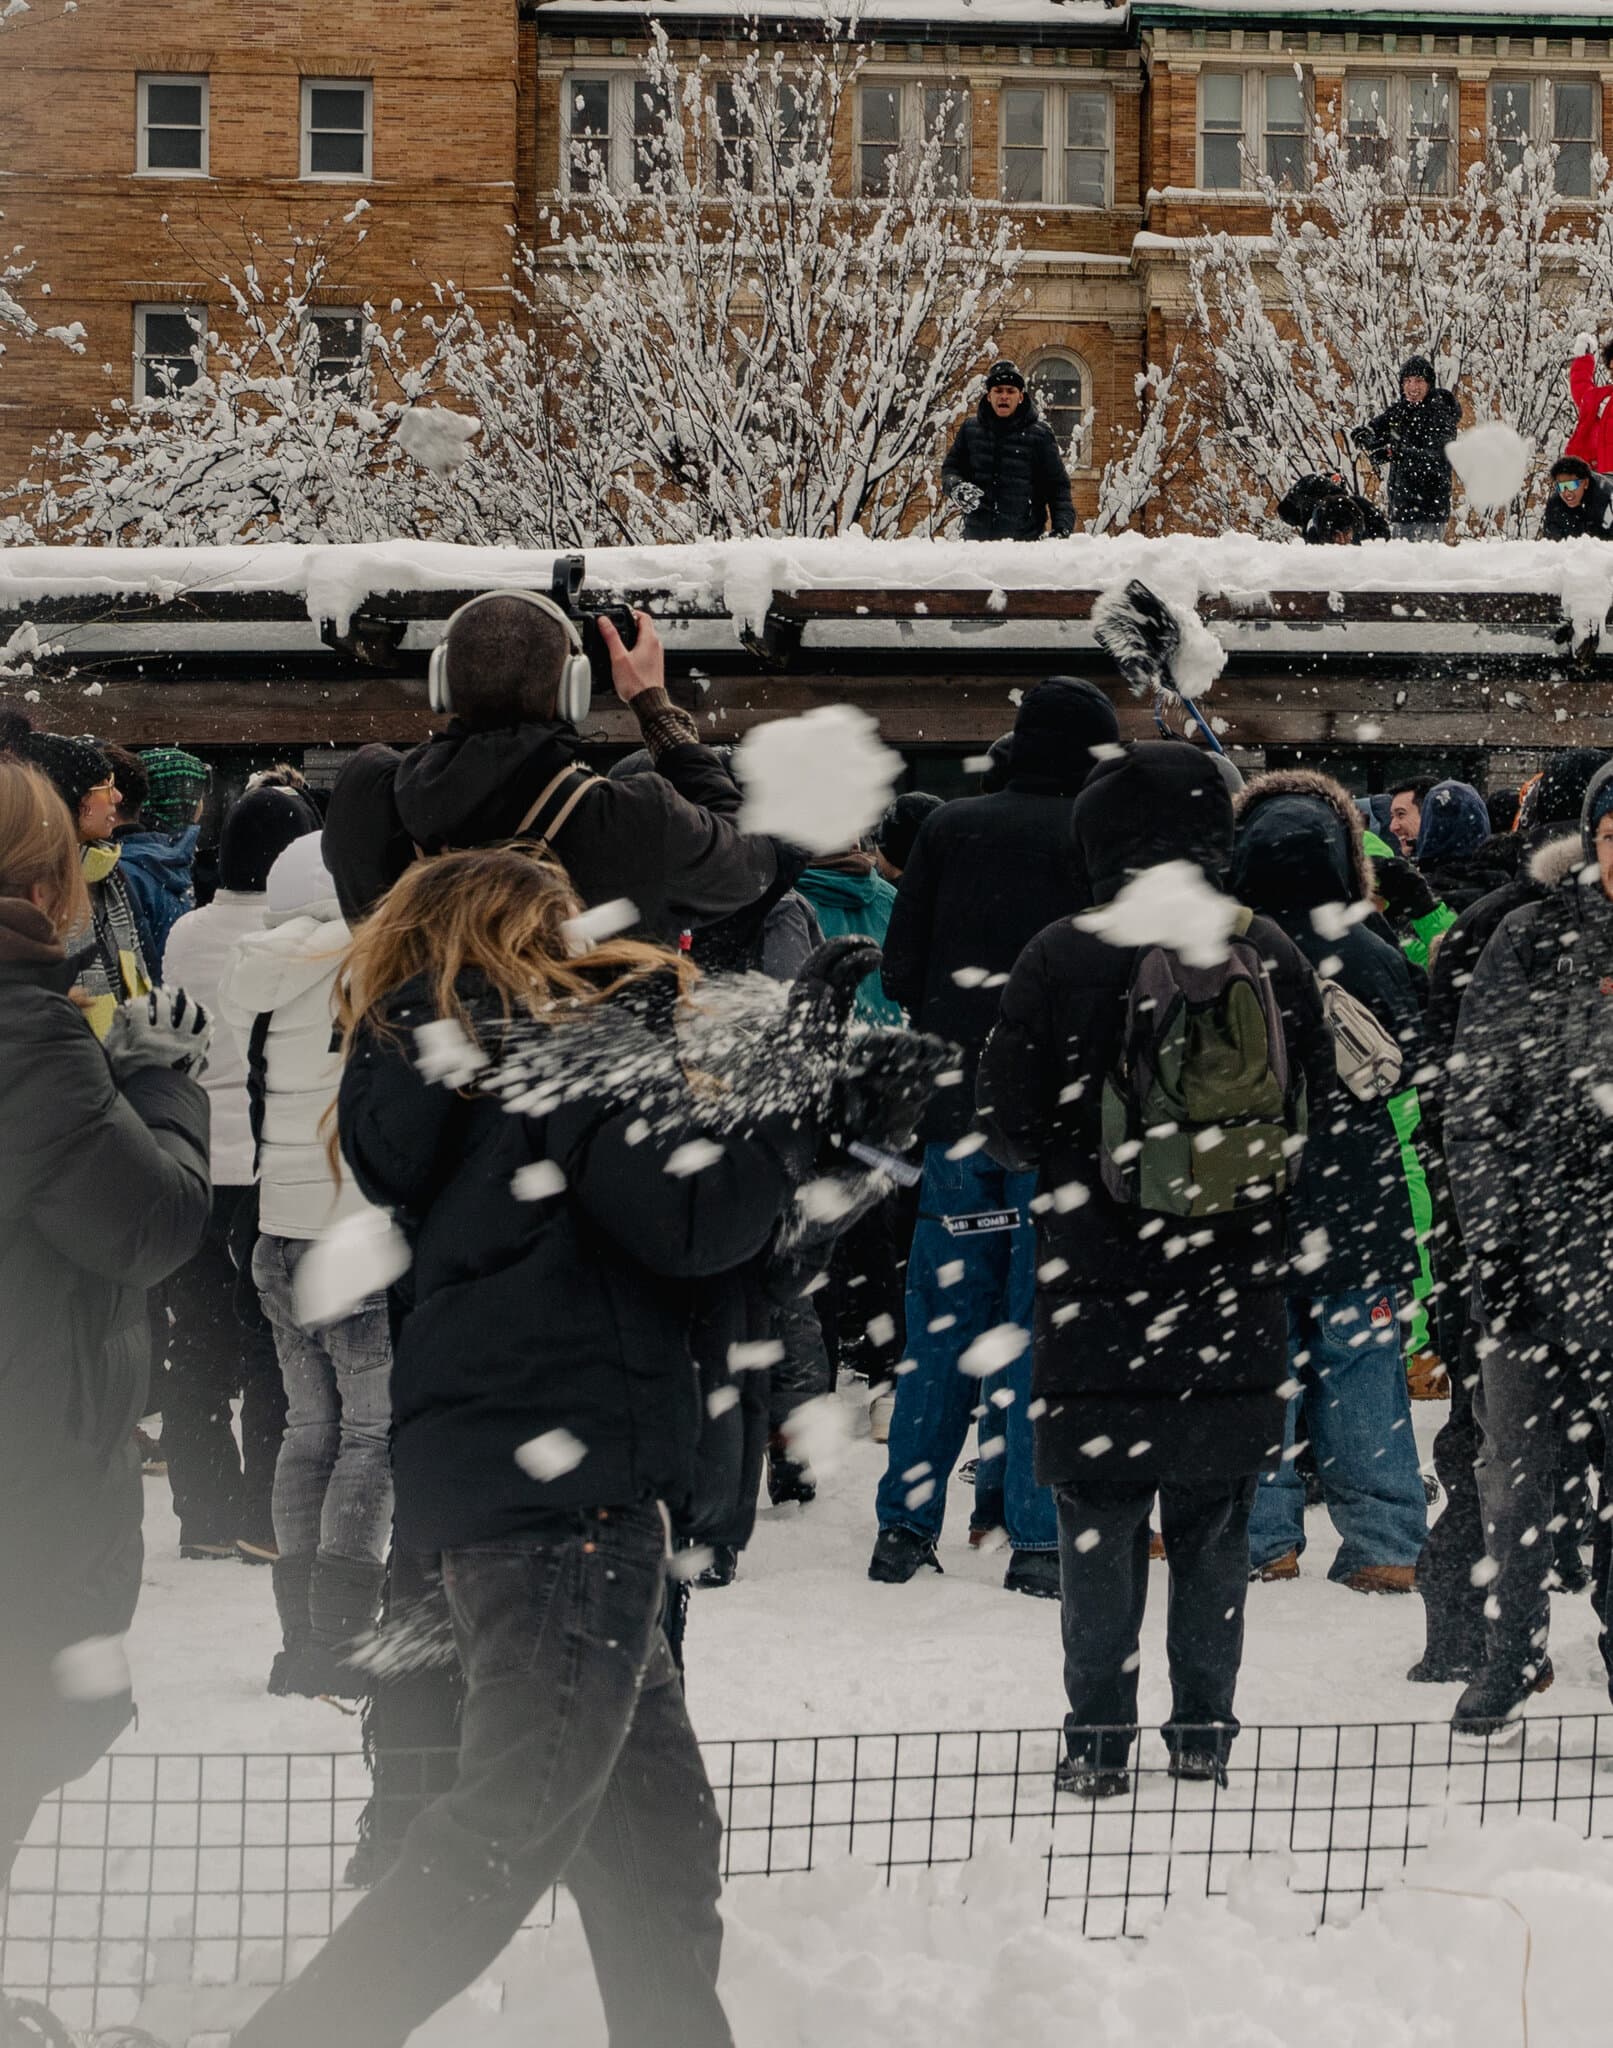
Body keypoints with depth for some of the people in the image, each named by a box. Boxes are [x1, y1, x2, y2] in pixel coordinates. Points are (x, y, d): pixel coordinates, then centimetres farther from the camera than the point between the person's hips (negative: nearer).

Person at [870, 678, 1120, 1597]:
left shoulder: (949, 829, 3)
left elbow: (902, 970, 4)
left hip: (958, 1108, 3)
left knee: (943, 1319, 11)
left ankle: (905, 1528, 13)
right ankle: (1037, 1538, 2)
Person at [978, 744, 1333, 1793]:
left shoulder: (1063, 956, -10)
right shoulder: (1275, 955, -3)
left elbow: (1012, 1126, -6)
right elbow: (1317, 1110, 6)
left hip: (1100, 1285, -2)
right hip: (1238, 1295, 2)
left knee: (1102, 1515, 6)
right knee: (1217, 1520, 13)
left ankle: (1100, 1737, 7)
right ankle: (1205, 1728, 17)